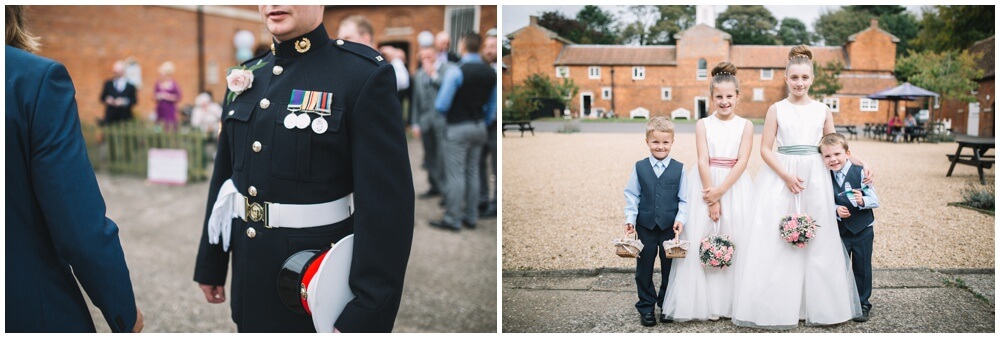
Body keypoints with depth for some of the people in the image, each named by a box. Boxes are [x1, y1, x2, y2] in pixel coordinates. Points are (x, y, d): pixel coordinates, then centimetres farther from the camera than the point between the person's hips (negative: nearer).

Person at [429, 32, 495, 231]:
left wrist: (447, 113, 7)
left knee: (455, 175, -1)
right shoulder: (491, 74, 4)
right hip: (479, 128, 7)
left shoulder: (456, 72, -16)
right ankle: (471, 217, 20)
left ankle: (453, 219, 3)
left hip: (458, 128, -7)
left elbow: (441, 105, -15)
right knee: (472, 172, 14)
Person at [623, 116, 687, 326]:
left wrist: (681, 219, -12)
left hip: (670, 227, 0)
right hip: (645, 226, 0)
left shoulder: (679, 169, -1)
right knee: (644, 267, 6)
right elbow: (632, 195, 1)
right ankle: (646, 306, 17)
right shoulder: (639, 168, 0)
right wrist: (630, 219, -7)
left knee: (669, 266, 10)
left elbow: (683, 199, 0)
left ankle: (667, 305, 25)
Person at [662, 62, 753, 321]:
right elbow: (703, 161, -4)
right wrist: (711, 200, -11)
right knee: (701, 242, -2)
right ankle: (702, 303, 6)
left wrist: (720, 191, -14)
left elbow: (742, 162, -5)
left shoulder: (745, 125, 4)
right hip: (706, 185, 0)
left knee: (736, 242, 0)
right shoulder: (703, 124, 3)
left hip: (735, 187, 0)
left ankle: (732, 302, 12)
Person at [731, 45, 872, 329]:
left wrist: (860, 165, 2)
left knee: (816, 243, 5)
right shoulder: (776, 109, 2)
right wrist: (787, 176, -14)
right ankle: (775, 307, 6)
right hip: (780, 178, -2)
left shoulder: (823, 110, 8)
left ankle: (814, 304, 19)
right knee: (775, 241, -3)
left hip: (815, 179, 2)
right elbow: (765, 149, -2)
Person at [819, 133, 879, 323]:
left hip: (862, 231, -2)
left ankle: (863, 304, 21)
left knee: (862, 268, 8)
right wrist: (836, 210, -18)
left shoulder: (860, 172, -11)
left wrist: (862, 201, -31)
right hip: (839, 232, 2)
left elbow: (874, 200, -11)